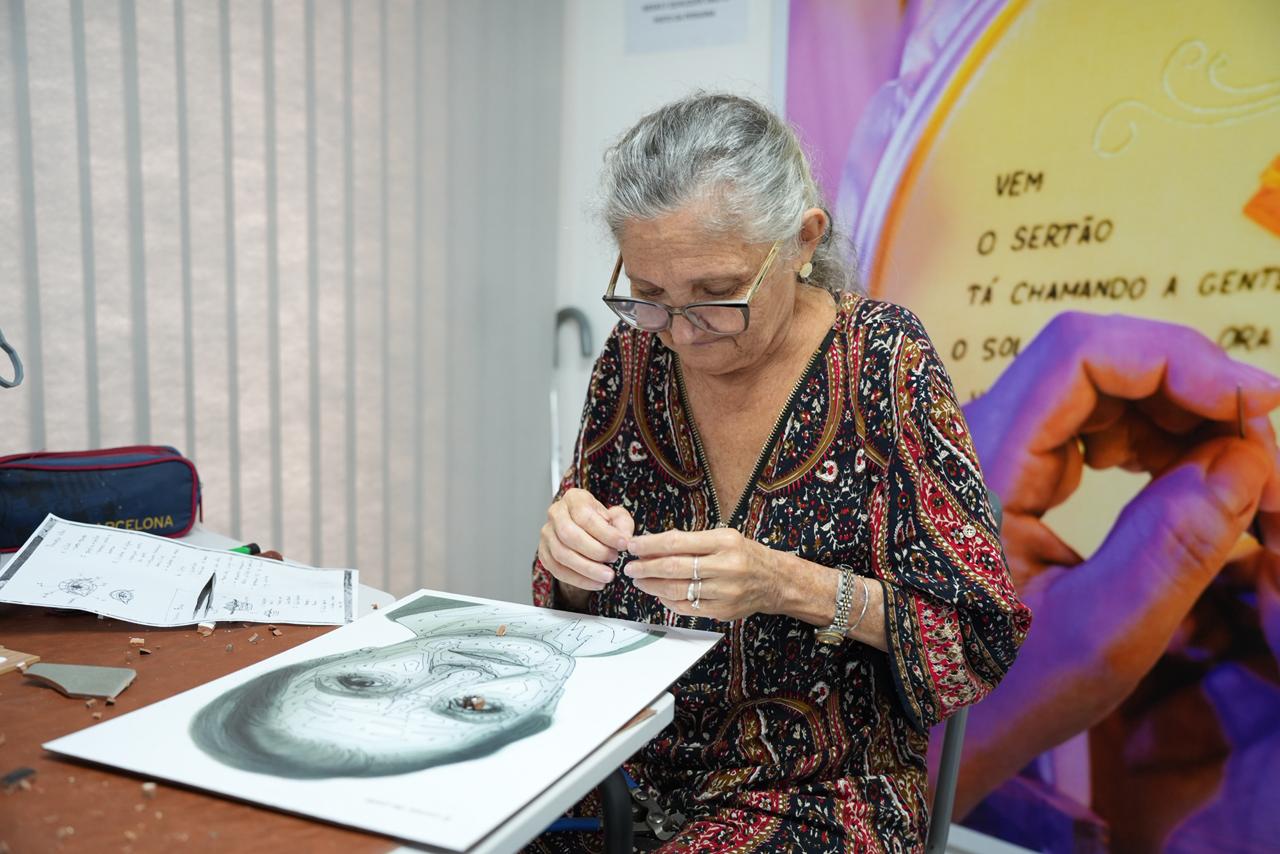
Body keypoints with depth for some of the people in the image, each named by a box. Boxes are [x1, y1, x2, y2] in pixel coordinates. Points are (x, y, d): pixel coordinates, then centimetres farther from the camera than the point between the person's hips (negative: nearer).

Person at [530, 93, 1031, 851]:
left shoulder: (882, 360, -11)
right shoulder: (632, 361, 0)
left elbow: (980, 636, -10)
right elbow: (576, 617, 9)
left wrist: (793, 587, -25)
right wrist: (573, 562, -14)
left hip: (820, 791, -3)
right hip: (633, 766, 4)